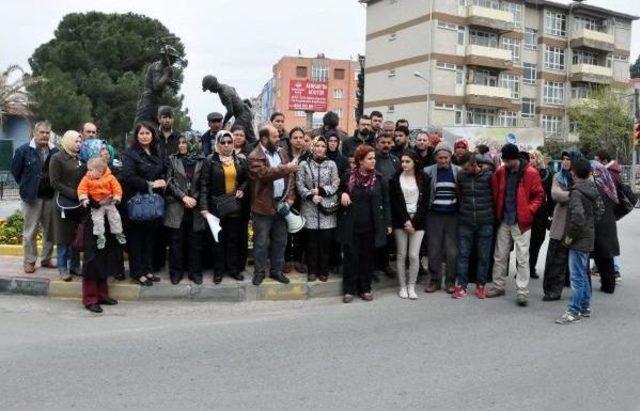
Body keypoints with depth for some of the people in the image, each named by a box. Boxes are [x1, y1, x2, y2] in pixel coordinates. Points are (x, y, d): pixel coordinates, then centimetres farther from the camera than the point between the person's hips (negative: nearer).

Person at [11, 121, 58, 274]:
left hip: (51, 196, 3)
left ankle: (46, 259, 23)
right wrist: (26, 186, 6)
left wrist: (53, 187, 5)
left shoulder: (55, 151, 4)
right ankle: (29, 261, 12)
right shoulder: (23, 150, -4)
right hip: (32, 196, -3)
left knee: (50, 230, 10)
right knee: (30, 231, 2)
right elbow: (15, 171, 3)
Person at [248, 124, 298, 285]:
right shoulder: (255, 157, -10)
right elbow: (264, 174, -28)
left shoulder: (282, 152, 9)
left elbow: (289, 177, 7)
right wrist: (287, 168, -28)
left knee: (280, 241, 13)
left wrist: (289, 198, -3)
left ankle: (276, 270, 26)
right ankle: (259, 272, 19)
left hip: (281, 204, 6)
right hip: (264, 206, -5)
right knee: (262, 242, 5)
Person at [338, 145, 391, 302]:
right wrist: (342, 194, -7)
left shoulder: (378, 179, 0)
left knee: (367, 258, 8)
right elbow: (339, 191, 16)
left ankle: (365, 289, 20)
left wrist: (387, 223, -1)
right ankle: (349, 290, 14)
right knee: (351, 257, 3)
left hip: (371, 226, 1)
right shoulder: (348, 177, -1)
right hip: (351, 226, 0)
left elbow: (385, 202, 3)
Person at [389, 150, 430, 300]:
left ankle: (411, 286, 10)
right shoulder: (396, 179, 2)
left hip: (418, 221, 0)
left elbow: (425, 202, 0)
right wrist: (405, 220, -10)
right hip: (400, 221, 0)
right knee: (401, 255, 2)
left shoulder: (424, 179, 3)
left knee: (414, 255, -5)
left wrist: (414, 221, -9)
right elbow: (394, 202, -1)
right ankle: (402, 286, 13)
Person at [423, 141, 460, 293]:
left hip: (453, 216, 0)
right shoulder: (428, 171, 0)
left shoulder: (459, 171, 1)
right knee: (434, 250, 4)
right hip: (434, 216, 0)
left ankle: (450, 281, 15)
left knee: (452, 251, 3)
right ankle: (434, 280, 16)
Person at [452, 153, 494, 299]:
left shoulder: (489, 176, -7)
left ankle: (481, 286, 18)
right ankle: (461, 286, 10)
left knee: (483, 256, 6)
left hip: (485, 223, -2)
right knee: (463, 254, 3)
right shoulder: (461, 176, 1)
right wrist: (462, 212, 11)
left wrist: (492, 215, 3)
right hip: (465, 222, 2)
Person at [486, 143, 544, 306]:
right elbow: (495, 193, 12)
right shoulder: (500, 172, 3)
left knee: (522, 258, -2)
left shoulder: (530, 173, -8)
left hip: (521, 222, -4)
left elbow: (539, 196, -4)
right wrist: (497, 212, 2)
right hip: (504, 221, 4)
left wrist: (529, 211, -14)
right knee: (499, 256, 12)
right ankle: (498, 286, 25)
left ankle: (522, 292, 4)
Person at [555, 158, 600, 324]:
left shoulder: (577, 192, -19)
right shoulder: (593, 189, 9)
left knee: (577, 276, -4)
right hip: (589, 237, 9)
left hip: (579, 241, -9)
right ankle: (585, 307, 27)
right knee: (583, 274, 18)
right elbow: (600, 208, 20)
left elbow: (577, 217, -27)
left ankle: (574, 312, 1)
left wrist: (569, 236, -17)